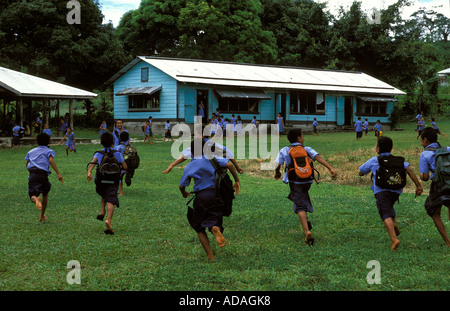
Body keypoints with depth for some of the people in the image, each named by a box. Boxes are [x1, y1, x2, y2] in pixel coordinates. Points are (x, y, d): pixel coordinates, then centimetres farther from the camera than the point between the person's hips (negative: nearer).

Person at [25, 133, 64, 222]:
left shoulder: (31, 151, 23)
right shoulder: (49, 151, 9)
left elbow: (27, 164, 21)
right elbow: (51, 160, -11)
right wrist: (58, 174, -19)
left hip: (32, 175, 2)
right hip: (43, 174, -2)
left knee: (32, 196, -6)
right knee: (45, 194, 21)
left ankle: (36, 199, -46)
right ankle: (42, 216, 27)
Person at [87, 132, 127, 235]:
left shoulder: (98, 154, 8)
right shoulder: (117, 153, 7)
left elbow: (93, 162, -13)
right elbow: (125, 167, 3)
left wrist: (89, 172, -27)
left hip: (100, 180, 2)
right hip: (113, 181, -2)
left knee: (104, 196, 32)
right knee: (110, 201, -12)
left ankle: (102, 211, 9)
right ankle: (108, 220, -33)